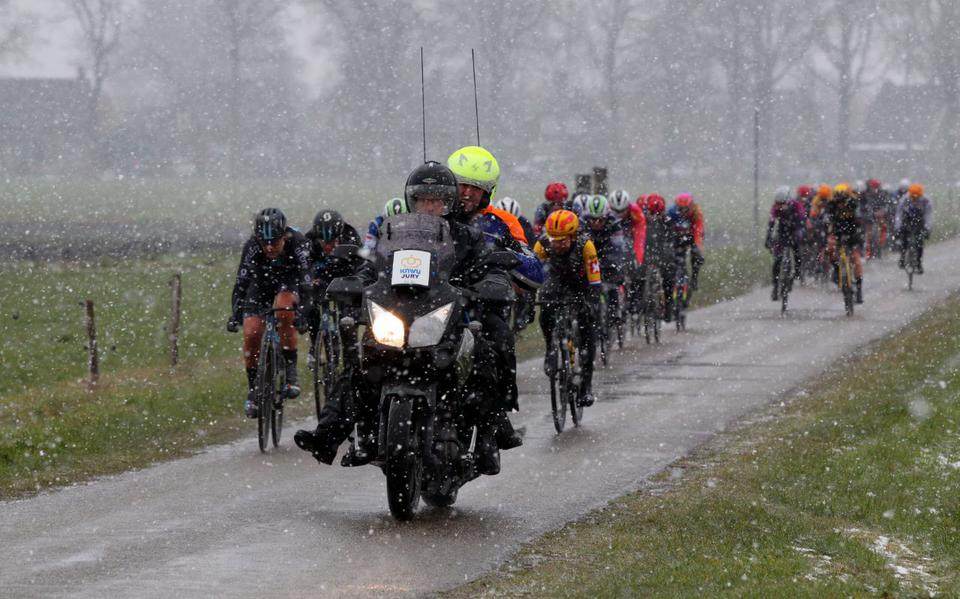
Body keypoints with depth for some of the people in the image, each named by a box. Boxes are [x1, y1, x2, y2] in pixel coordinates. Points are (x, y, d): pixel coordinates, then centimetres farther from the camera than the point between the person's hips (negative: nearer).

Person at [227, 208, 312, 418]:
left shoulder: (297, 243, -32)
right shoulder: (252, 246, -28)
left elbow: (306, 281, -36)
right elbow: (241, 282, -28)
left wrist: (302, 311, -49)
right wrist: (235, 314, -39)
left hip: (288, 284, -2)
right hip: (260, 284, 2)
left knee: (283, 310, -35)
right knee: (251, 334, -15)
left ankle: (290, 371, -23)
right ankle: (253, 389, 3)